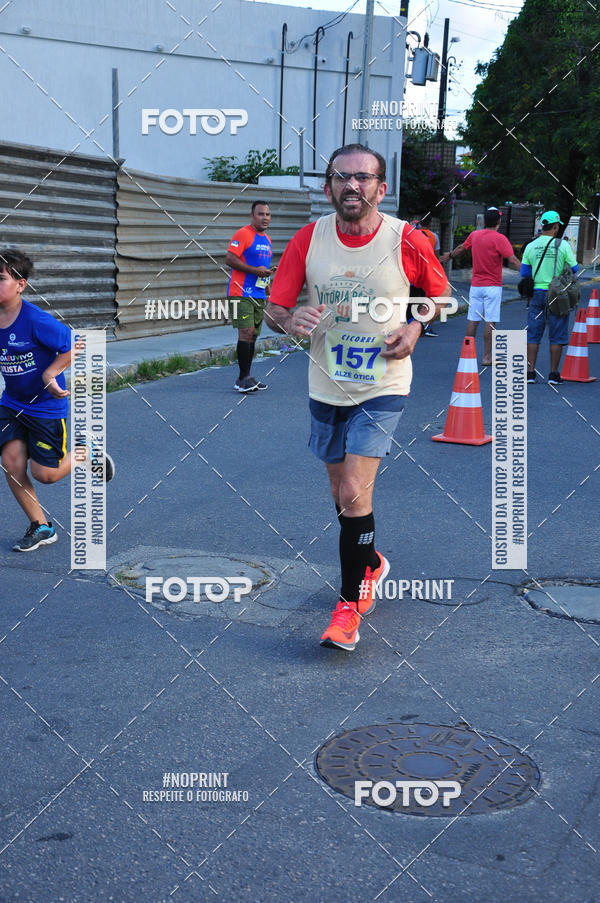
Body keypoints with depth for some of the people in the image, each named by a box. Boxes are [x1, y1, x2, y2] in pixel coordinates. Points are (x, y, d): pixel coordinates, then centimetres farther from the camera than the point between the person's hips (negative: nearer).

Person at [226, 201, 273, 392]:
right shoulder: (243, 234, -8)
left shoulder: (266, 240, 19)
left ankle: (245, 380, 13)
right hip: (242, 293, -8)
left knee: (253, 335, 8)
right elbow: (230, 259, -16)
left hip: (259, 295, 9)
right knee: (246, 332, -15)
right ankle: (244, 378, -12)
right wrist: (255, 270, -19)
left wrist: (266, 282, 21)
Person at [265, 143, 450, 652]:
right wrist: (292, 321, -24)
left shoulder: (408, 242, -11)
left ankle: (350, 603, 3)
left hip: (382, 387, -3)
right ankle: (371, 565, 44)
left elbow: (440, 294, 6)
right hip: (326, 386, 4)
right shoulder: (308, 240, -6)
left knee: (354, 493, -13)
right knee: (342, 492, 16)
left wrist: (417, 327, -12)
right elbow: (274, 307, -1)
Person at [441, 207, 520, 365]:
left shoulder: (474, 235, 7)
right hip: (492, 287, -5)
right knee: (490, 322, -3)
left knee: (473, 320, 9)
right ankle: (487, 357, -3)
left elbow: (461, 248, 25)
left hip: (475, 285, 5)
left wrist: (449, 256, 44)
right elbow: (513, 260, -18)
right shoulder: (499, 239, -11)